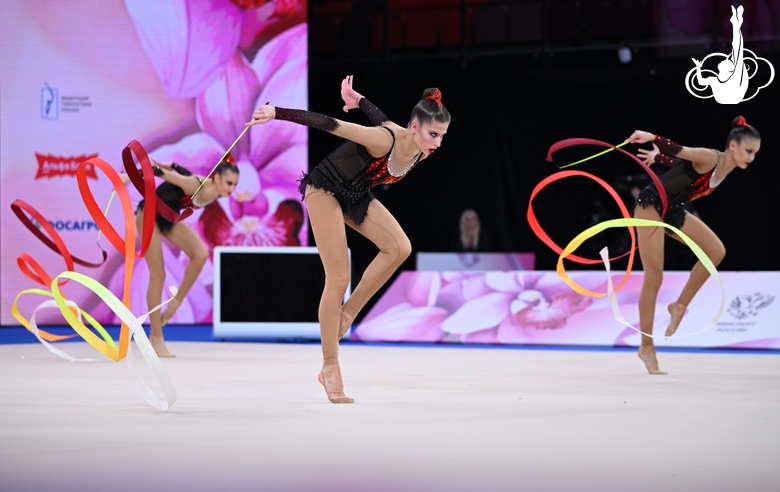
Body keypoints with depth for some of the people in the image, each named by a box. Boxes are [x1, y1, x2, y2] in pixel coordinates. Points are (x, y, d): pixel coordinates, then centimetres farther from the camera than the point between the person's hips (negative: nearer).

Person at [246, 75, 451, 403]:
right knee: (338, 278, -10)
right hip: (326, 189, -7)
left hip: (357, 196, 7)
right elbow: (327, 123, -30)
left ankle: (349, 312, -4)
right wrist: (276, 113, -30)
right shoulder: (383, 140, -33)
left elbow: (384, 122, 8)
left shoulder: (423, 152, -10)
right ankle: (330, 369, -3)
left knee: (400, 248, -18)